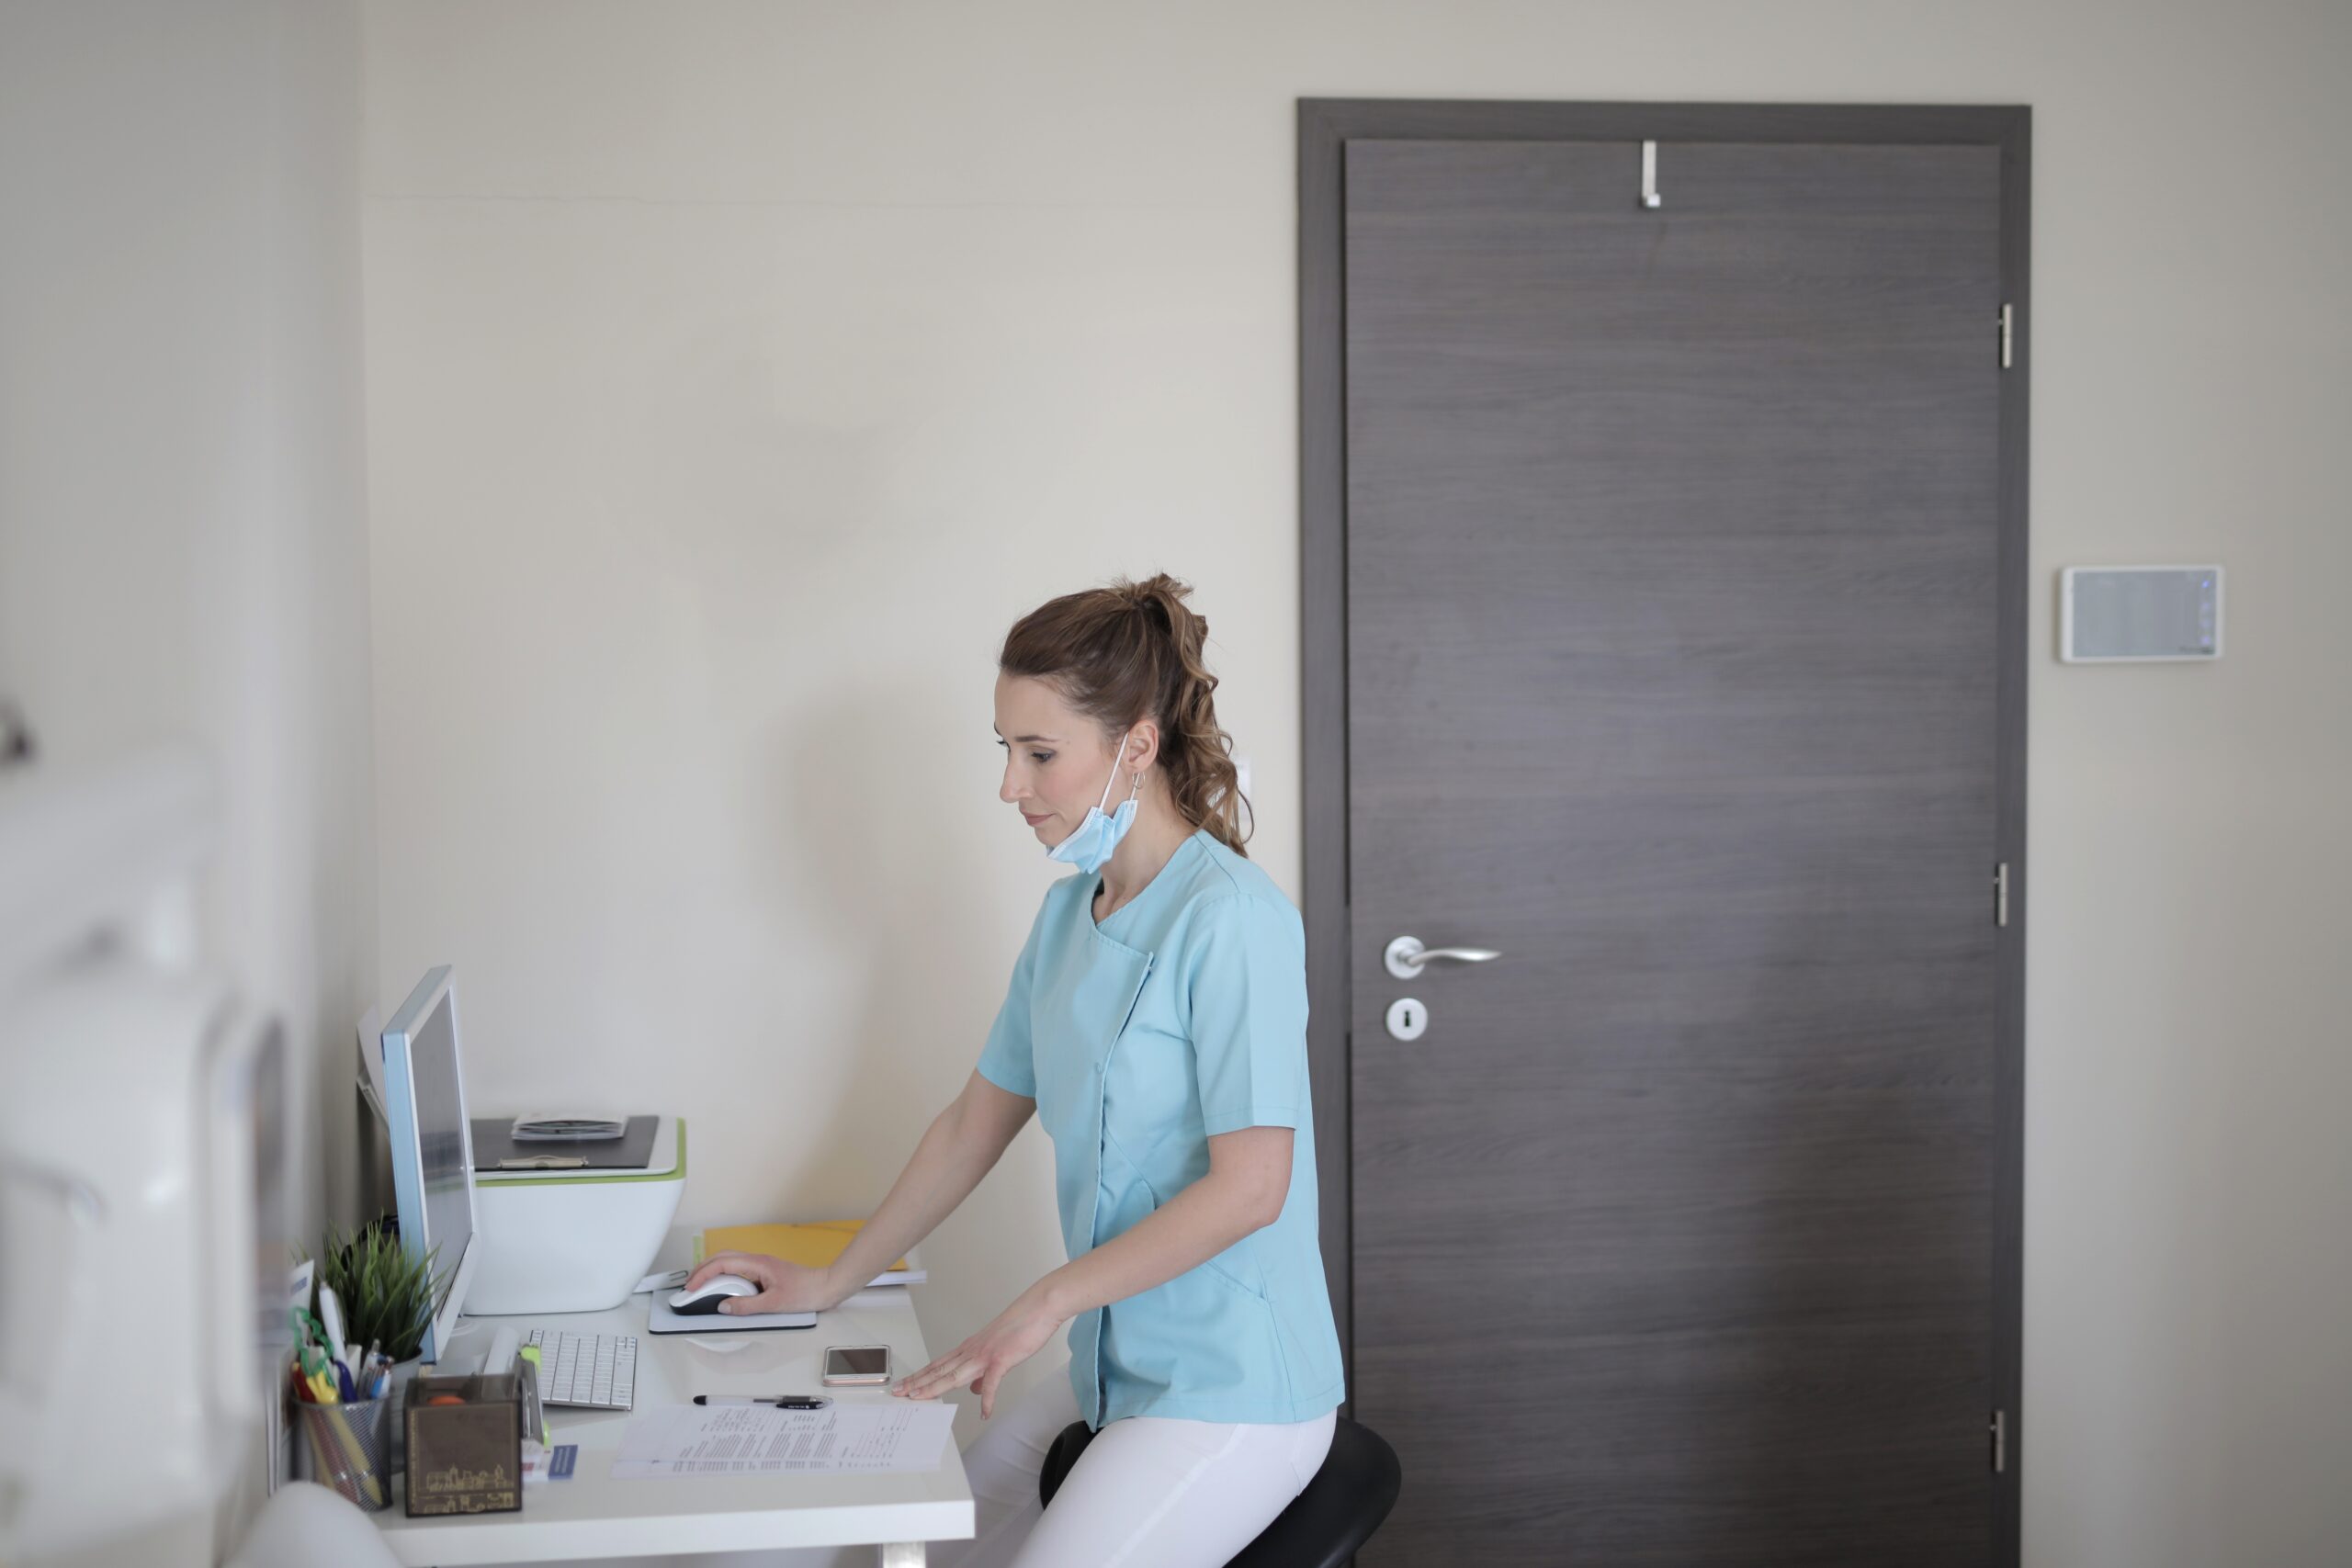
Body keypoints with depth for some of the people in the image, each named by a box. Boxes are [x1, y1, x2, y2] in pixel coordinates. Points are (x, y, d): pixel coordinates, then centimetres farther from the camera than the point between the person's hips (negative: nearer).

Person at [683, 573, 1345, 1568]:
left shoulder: (1230, 918, -18)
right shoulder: (1072, 909, 10)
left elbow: (1250, 1184, -22)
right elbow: (976, 1123, 17)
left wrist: (1044, 1305, -18)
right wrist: (831, 1283, 16)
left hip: (1231, 1393, -8)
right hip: (1114, 1372, 8)